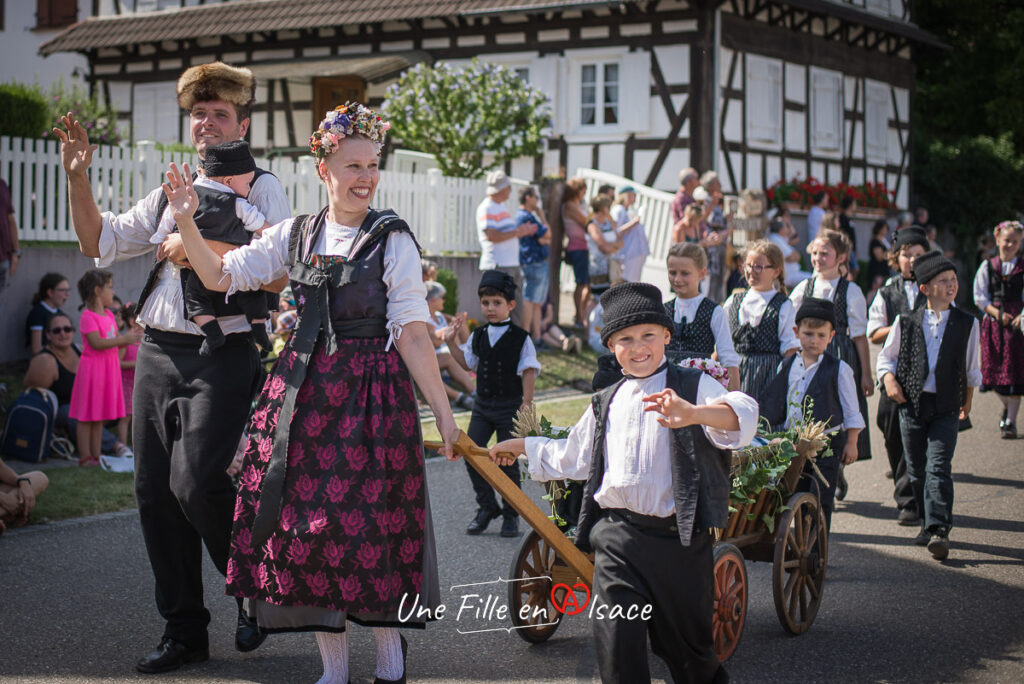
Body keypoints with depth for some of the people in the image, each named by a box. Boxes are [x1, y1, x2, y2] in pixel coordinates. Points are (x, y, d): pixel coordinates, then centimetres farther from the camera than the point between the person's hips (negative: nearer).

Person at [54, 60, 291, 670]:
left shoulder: (260, 189, 2)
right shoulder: (171, 193, 20)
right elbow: (99, 242, 16)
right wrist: (78, 177, 5)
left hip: (222, 356, -6)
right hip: (158, 352, 6)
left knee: (197, 484, -16)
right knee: (155, 492, 5)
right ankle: (184, 631, 17)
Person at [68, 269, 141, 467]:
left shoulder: (109, 316, 14)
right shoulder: (88, 317, -13)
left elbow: (115, 342, 16)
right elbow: (96, 343, -23)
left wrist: (131, 337, -2)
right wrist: (124, 339, -24)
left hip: (109, 368, 8)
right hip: (92, 368, -8)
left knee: (99, 416, 12)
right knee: (86, 416, -2)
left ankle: (96, 455, 16)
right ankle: (85, 456, 1)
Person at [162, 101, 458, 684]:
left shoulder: (393, 240, -3)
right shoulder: (296, 235, 9)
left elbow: (411, 332, -7)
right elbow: (221, 276, 9)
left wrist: (443, 412, -12)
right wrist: (187, 221, -4)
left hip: (373, 391, -4)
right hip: (305, 389, 4)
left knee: (372, 520, -5)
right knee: (306, 517, 4)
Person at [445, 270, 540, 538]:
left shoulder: (521, 339, -7)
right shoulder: (478, 336, 7)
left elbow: (528, 373, -6)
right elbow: (468, 363, 19)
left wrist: (526, 406, -10)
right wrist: (452, 342, 7)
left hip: (510, 407, -4)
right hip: (482, 405, 4)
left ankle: (511, 515, 15)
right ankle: (487, 507, 14)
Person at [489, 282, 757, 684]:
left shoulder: (693, 387, -2)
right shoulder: (606, 404, 18)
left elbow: (743, 416, -23)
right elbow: (569, 458, 33)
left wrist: (694, 414, -43)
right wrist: (520, 447, 35)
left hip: (676, 536, -4)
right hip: (615, 537, 4)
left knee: (685, 641, 9)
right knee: (616, 638, -8)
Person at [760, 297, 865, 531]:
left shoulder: (839, 369, -4)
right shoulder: (786, 366, 7)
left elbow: (851, 411, 0)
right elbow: (775, 404, 16)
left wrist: (851, 443, -2)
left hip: (827, 443, -4)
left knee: (821, 499, -2)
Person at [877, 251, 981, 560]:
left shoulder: (967, 323, 5)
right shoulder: (906, 322, 4)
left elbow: (971, 369, 15)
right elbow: (886, 356, 13)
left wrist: (967, 402, 18)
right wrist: (889, 378, -5)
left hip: (946, 407, -2)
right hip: (911, 402, 2)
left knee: (938, 468, -14)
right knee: (916, 470, 7)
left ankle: (939, 530, -19)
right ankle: (927, 524, 22)